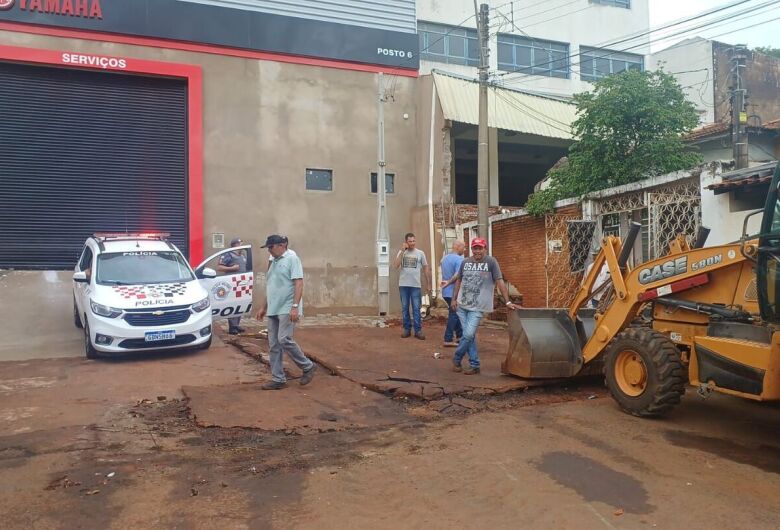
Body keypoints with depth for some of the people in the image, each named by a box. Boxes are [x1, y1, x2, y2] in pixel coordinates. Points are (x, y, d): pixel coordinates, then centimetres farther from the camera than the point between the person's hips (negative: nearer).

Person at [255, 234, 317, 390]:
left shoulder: (292, 258, -8)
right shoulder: (274, 262, 19)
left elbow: (299, 283, -16)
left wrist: (295, 306, -24)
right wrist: (264, 307, 23)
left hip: (287, 309, -9)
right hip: (273, 310, 9)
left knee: (284, 340, -15)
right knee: (274, 345, 6)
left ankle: (308, 367, 3)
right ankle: (278, 379, 12)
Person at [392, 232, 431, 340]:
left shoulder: (420, 253, 3)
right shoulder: (401, 252, 4)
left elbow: (425, 268, 7)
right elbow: (396, 265, -10)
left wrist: (428, 283, 5)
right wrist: (402, 251, -13)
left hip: (416, 285, -1)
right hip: (403, 285, 1)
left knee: (416, 308, -1)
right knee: (405, 308, 7)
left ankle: (418, 330, 3)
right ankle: (407, 329, 16)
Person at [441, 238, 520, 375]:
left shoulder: (491, 262, -8)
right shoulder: (465, 262, 5)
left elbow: (500, 281, -11)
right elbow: (458, 280, 16)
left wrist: (508, 302, -16)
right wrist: (454, 299, 11)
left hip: (477, 307, -4)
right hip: (462, 305, 5)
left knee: (468, 335, -10)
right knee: (470, 335, 8)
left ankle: (456, 359, 12)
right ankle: (475, 365, 17)